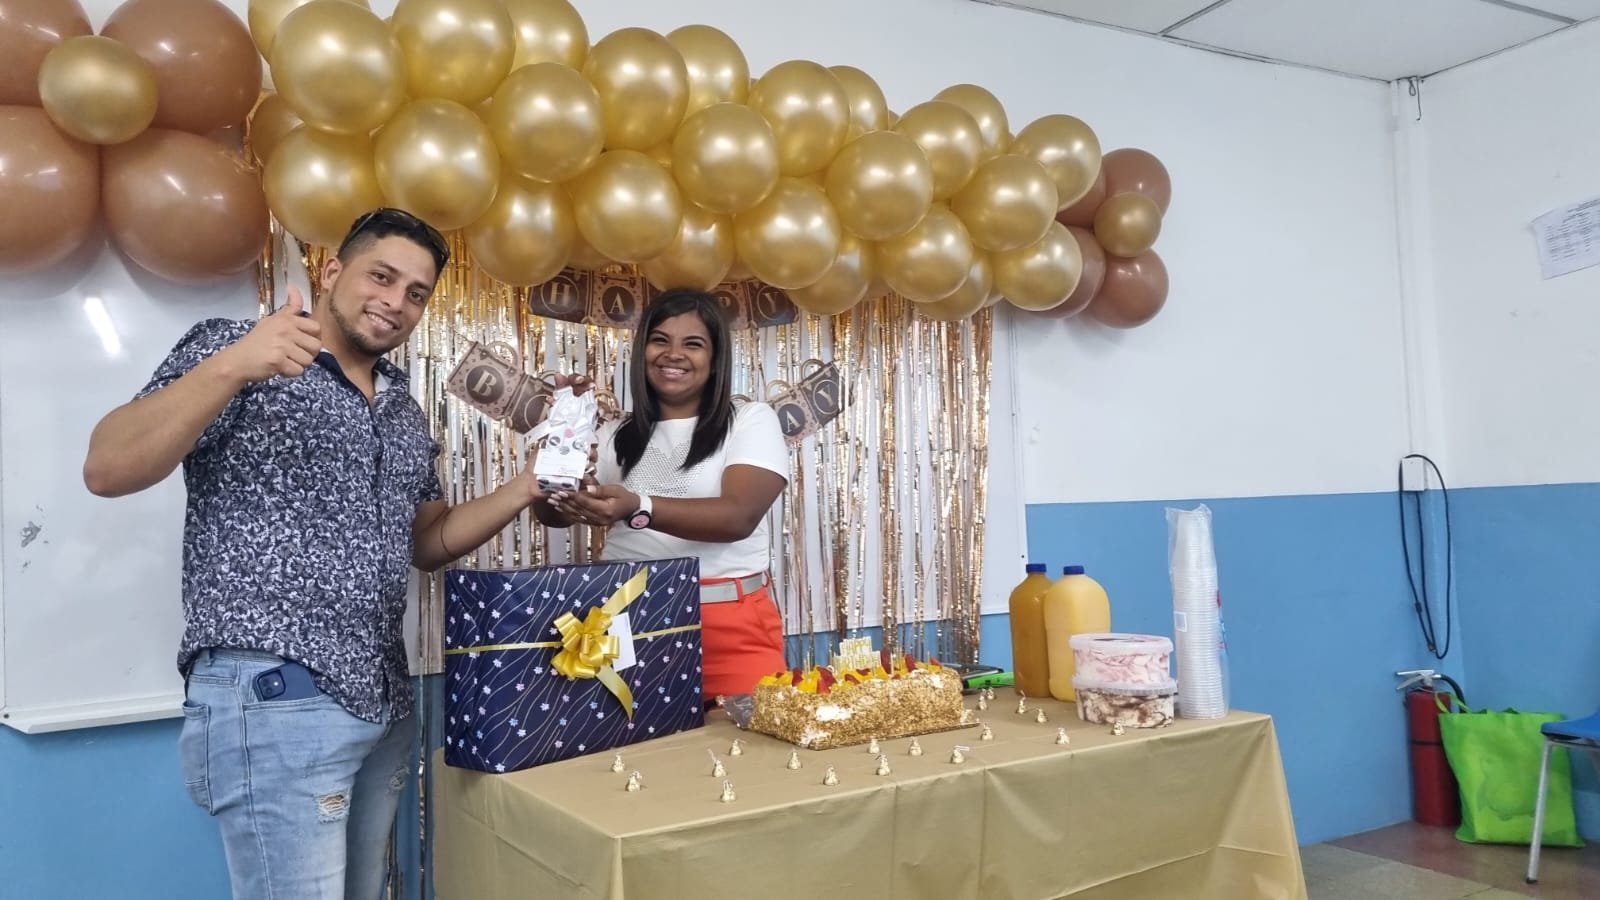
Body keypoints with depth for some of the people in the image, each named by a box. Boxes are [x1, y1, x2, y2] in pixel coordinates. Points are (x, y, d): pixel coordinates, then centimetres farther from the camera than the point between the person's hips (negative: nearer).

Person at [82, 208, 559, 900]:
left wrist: (524, 490, 4)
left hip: (386, 701, 7)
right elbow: (107, 472, -12)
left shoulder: (404, 410, 15)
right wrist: (231, 367, -25)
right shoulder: (236, 350, -3)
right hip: (272, 696, -7)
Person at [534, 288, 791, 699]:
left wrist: (637, 508, -28)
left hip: (732, 627, -2)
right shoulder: (615, 436, 14)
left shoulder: (752, 420, 2)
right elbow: (552, 514, 5)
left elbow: (740, 515, -14)